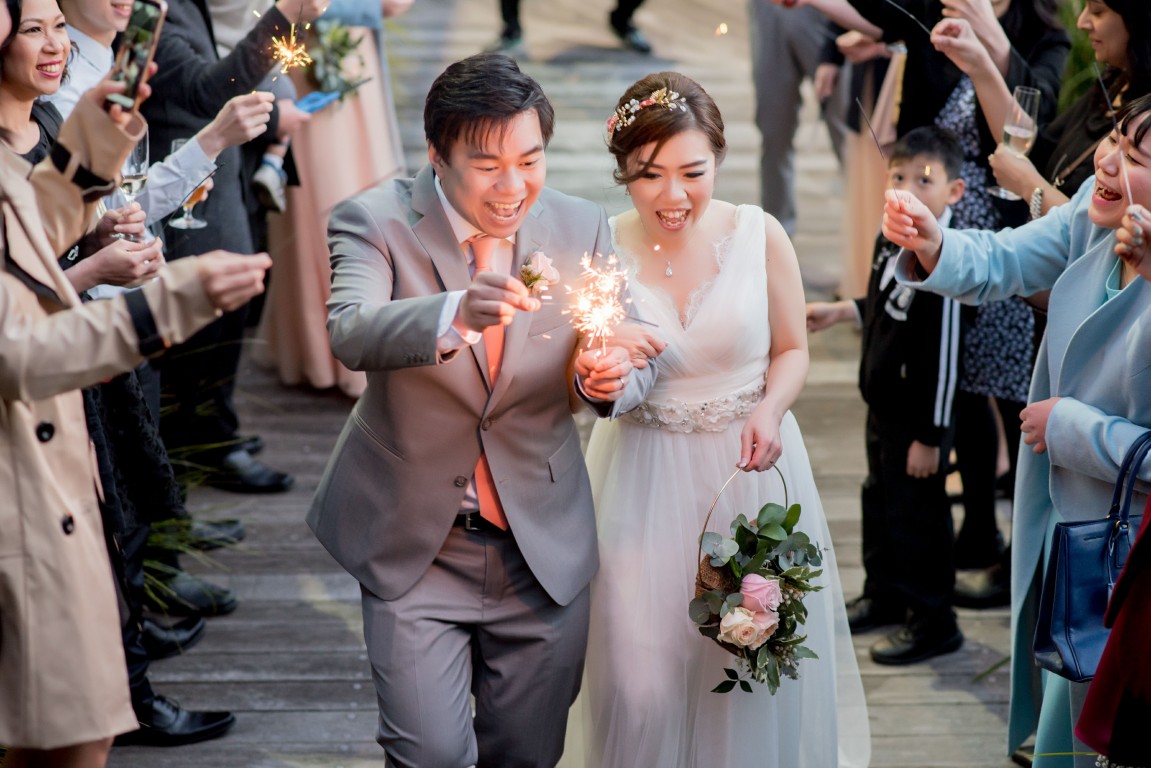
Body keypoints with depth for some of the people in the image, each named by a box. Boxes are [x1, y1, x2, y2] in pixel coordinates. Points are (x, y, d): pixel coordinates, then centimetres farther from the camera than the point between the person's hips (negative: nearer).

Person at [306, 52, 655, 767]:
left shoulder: (582, 228, -2)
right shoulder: (376, 221, -12)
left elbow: (636, 360, 0)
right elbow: (351, 332, -30)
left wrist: (611, 378, -26)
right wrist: (456, 315, -50)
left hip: (544, 548, 3)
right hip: (415, 545, -3)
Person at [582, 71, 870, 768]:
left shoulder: (758, 235, -7)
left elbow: (791, 350, 5)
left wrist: (770, 410, -15)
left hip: (750, 468, 1)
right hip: (644, 481, 0)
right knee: (643, 680, 0)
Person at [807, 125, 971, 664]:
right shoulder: (892, 240, 0)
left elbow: (943, 358, -24)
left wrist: (929, 437, -21)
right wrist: (842, 312, 12)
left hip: (918, 420, -9)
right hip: (884, 406, 9)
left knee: (916, 515, 3)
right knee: (879, 502, 23)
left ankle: (932, 623, 19)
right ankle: (885, 597, 42)